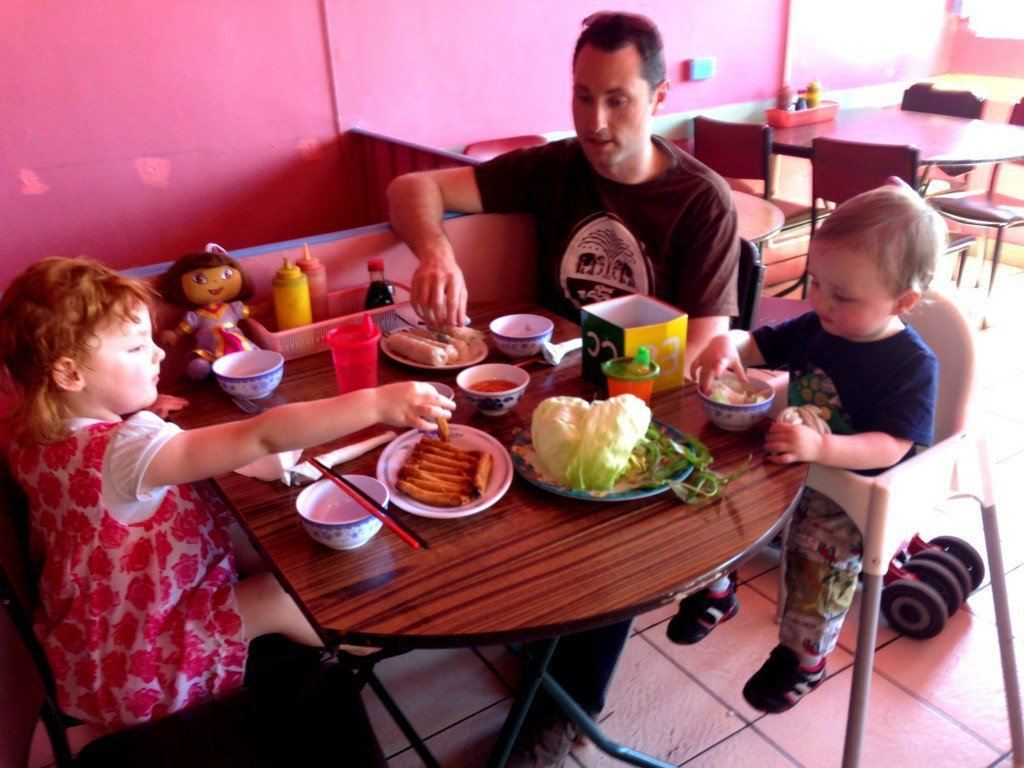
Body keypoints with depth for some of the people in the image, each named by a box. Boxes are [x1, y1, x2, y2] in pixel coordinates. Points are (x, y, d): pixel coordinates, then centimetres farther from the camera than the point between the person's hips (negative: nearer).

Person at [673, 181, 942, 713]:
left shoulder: (912, 365, -17)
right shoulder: (815, 328, 0)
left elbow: (890, 446, -26)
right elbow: (760, 344, 9)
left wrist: (821, 447, -43)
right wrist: (726, 344, -17)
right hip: (792, 461, 6)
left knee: (821, 545, -30)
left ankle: (804, 653, -3)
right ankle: (714, 591, 17)